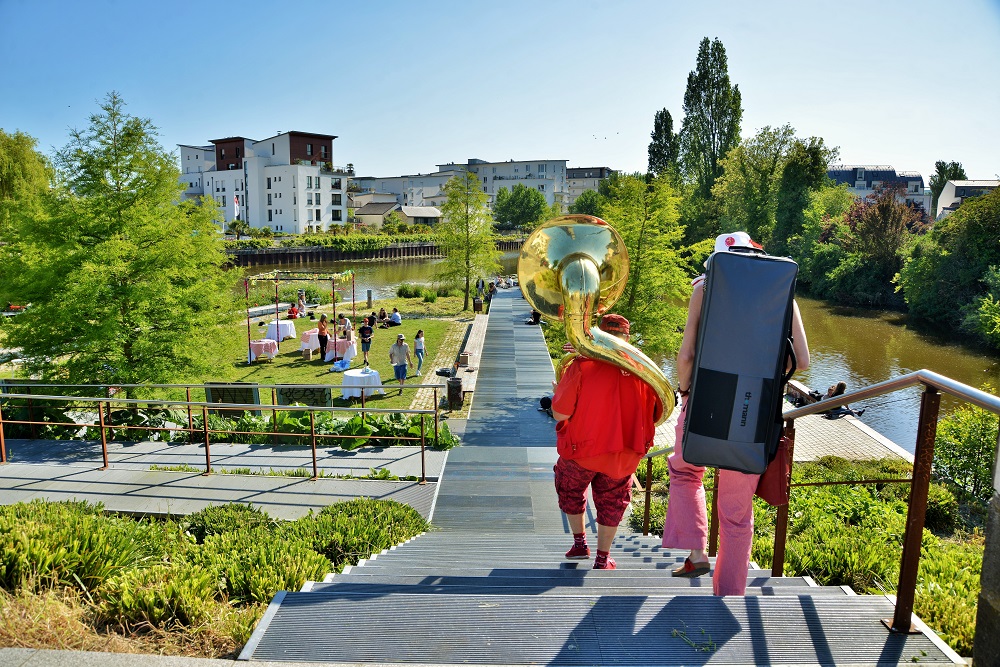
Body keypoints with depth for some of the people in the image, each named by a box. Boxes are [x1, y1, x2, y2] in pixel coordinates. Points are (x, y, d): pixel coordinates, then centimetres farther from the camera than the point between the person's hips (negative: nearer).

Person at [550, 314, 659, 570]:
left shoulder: (582, 366, -20)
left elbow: (560, 415, -18)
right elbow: (654, 412, 6)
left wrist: (558, 393, 1)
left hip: (582, 449, -2)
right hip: (623, 455, 2)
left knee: (570, 491, 27)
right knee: (611, 502, 23)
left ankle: (580, 543, 35)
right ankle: (602, 559, 30)